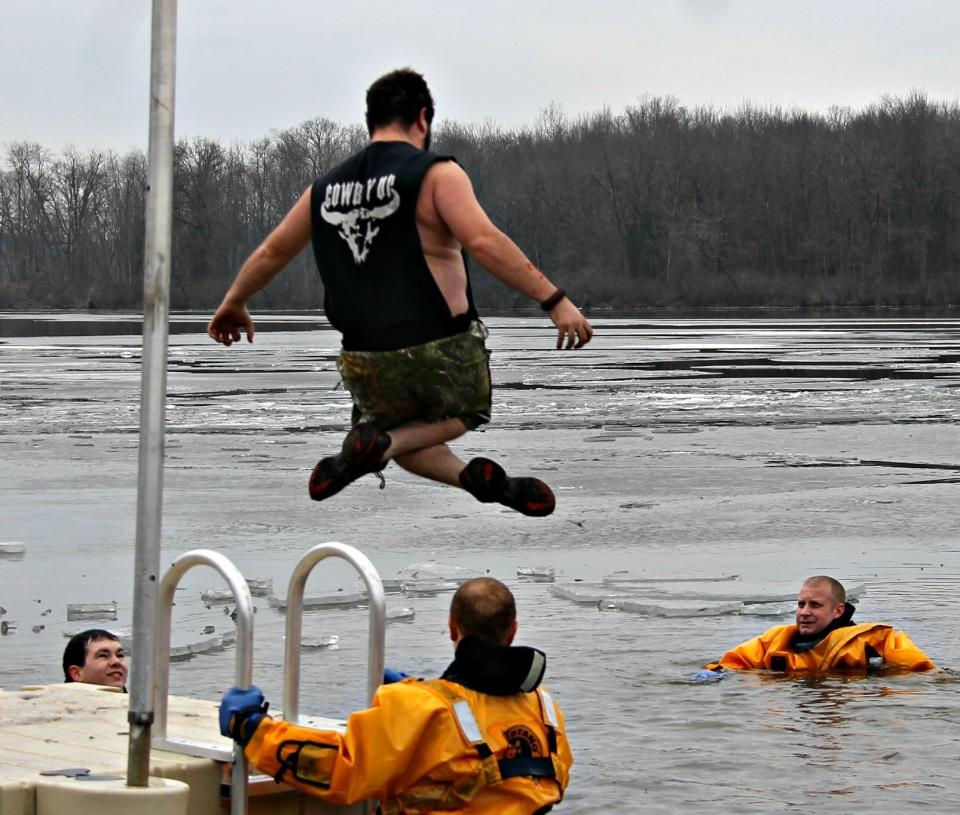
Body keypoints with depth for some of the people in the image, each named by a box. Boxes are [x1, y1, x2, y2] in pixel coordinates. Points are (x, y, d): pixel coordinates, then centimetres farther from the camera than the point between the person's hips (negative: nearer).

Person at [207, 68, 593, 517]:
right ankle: (380, 443, -3)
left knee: (394, 431, 32)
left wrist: (233, 303, 41)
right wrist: (554, 300, -21)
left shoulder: (327, 188, 10)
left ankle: (473, 477, 6)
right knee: (465, 412, 26)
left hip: (365, 362, 4)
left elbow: (271, 252, 23)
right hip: (441, 352, -4)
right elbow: (483, 242, -21)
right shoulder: (435, 174, -7)